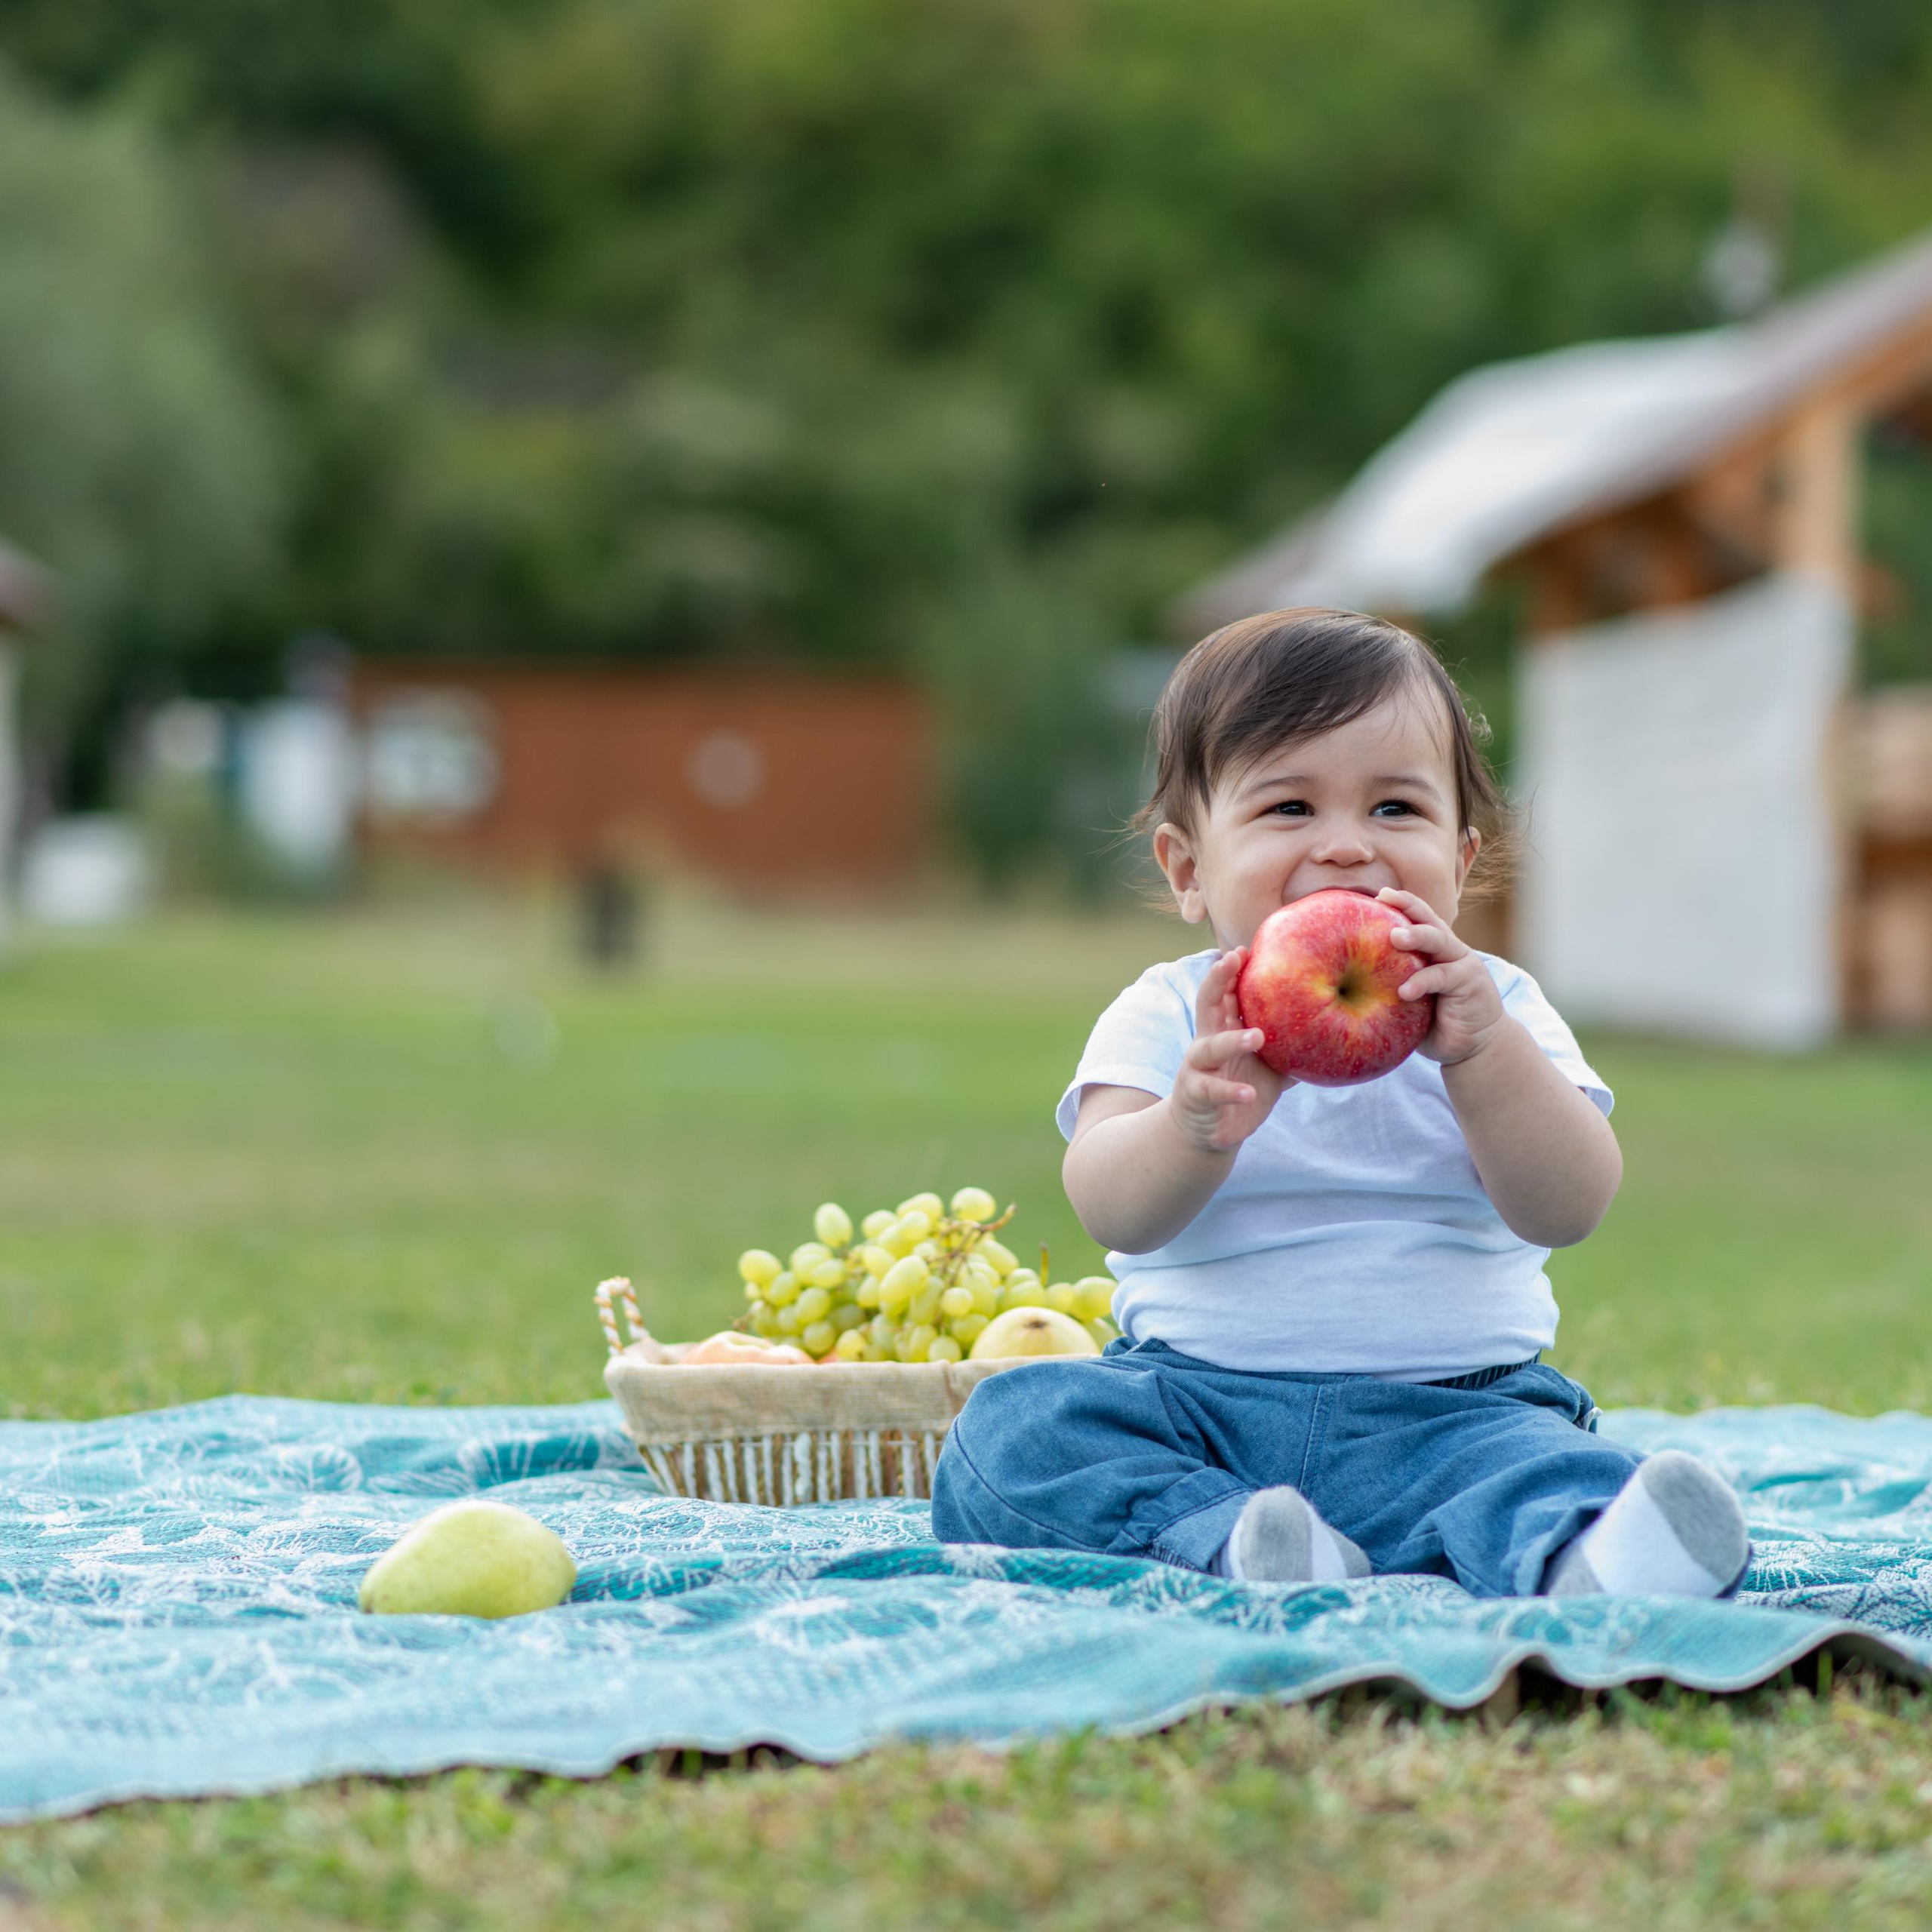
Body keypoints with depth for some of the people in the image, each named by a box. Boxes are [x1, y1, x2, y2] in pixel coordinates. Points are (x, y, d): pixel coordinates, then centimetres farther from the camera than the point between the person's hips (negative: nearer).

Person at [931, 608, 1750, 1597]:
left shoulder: (1495, 1008, 6)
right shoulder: (1171, 1016, 4)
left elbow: (1567, 1208, -9)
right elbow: (1112, 1213, -12)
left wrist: (1482, 1053, -26)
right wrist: (1198, 1124, -35)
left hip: (1448, 1410, 0)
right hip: (1197, 1396, 1)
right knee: (1012, 1425, -25)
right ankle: (1227, 1540, -42)